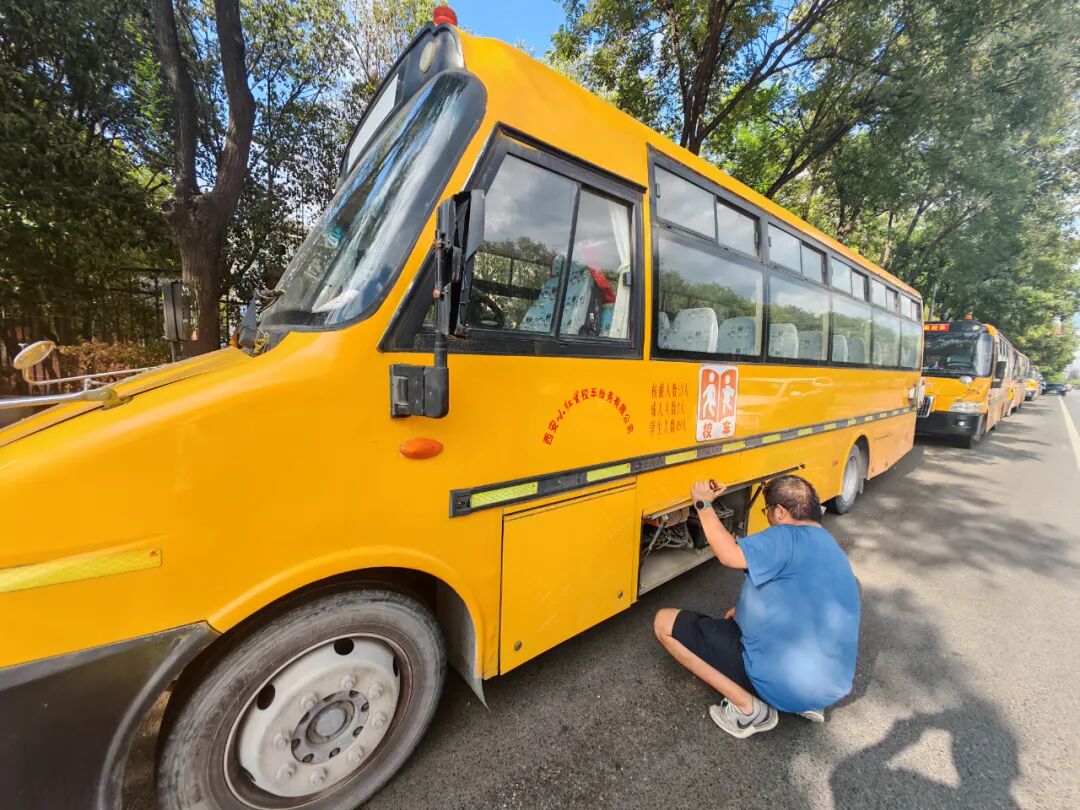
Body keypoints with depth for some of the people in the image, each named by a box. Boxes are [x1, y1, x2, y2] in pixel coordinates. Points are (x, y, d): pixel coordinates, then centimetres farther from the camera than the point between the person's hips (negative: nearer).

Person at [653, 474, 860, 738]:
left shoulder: (789, 538, -16)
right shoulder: (832, 549, 13)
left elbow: (728, 554, -28)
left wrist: (703, 503, -15)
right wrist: (749, 610, 20)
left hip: (781, 683, -9)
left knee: (665, 622, -4)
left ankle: (748, 707, -6)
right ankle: (806, 701, 17)